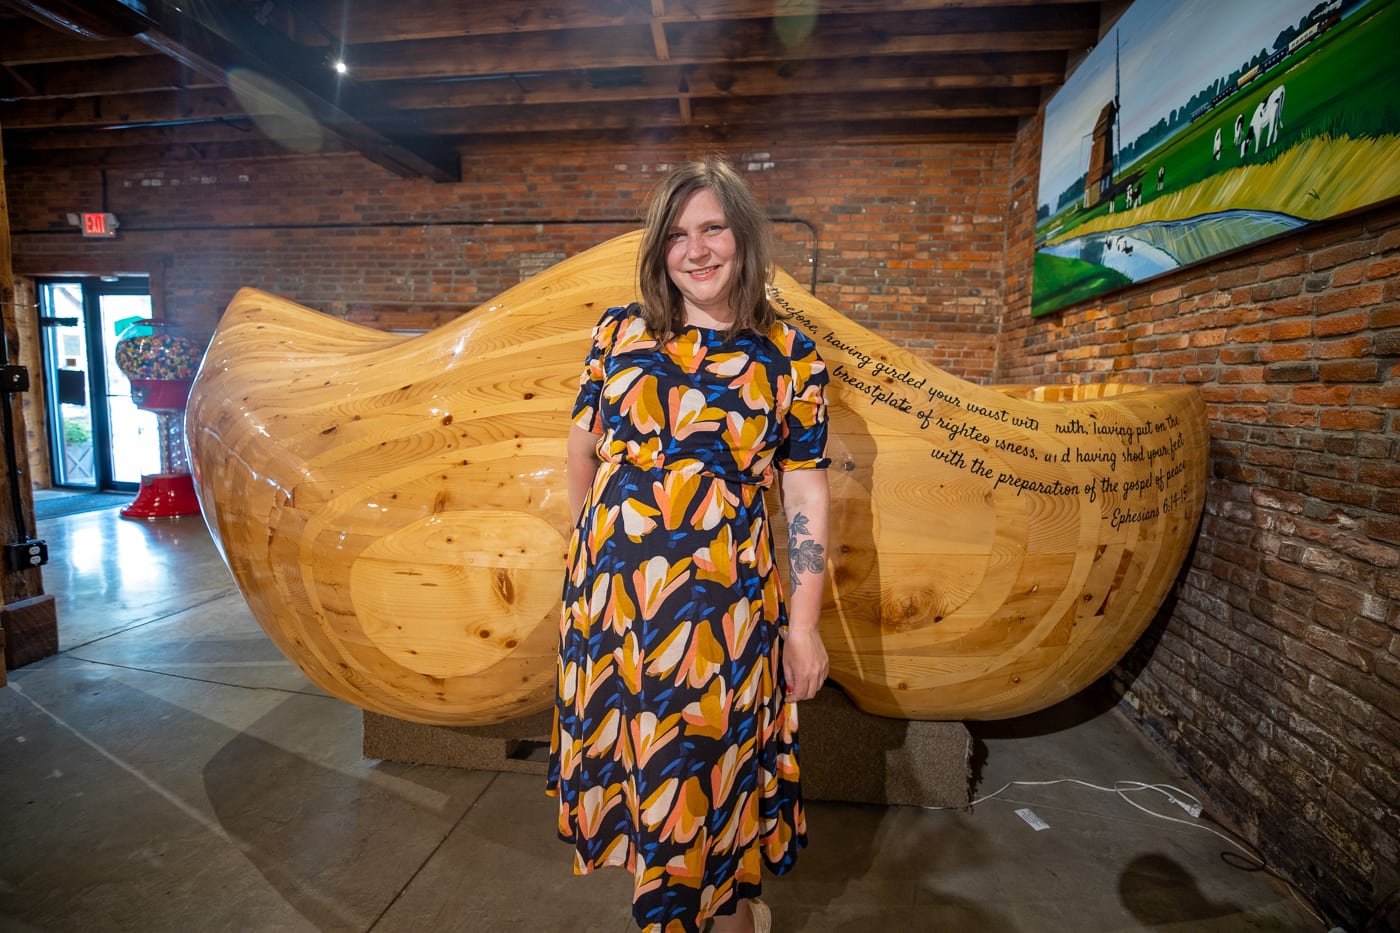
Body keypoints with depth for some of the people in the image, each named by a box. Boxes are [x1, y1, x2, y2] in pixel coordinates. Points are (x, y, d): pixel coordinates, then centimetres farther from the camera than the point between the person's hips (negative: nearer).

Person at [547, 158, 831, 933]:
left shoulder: (790, 357, -3)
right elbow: (583, 449, 10)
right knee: (628, 760, 18)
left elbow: (806, 495, -2)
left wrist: (804, 622, -3)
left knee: (714, 765, 13)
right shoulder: (619, 334, 2)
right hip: (611, 589, 3)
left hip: (726, 600, -2)